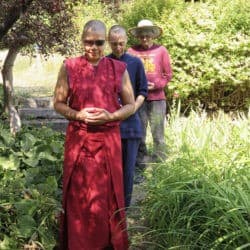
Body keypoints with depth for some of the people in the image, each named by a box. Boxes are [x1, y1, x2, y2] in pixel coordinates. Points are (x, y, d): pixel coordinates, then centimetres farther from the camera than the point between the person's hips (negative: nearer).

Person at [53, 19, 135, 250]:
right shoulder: (69, 68, 0)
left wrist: (111, 116, -13)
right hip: (78, 140, 0)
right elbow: (58, 104, 5)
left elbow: (131, 105, 5)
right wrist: (77, 115, -14)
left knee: (108, 193, 7)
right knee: (78, 194, 6)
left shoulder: (119, 69, 1)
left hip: (108, 140, 0)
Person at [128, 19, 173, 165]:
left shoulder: (161, 50, 3)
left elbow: (168, 74, 4)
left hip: (157, 98, 0)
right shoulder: (132, 51, 2)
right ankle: (141, 162, 15)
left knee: (158, 133, 3)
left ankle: (160, 162, 13)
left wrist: (155, 85, -10)